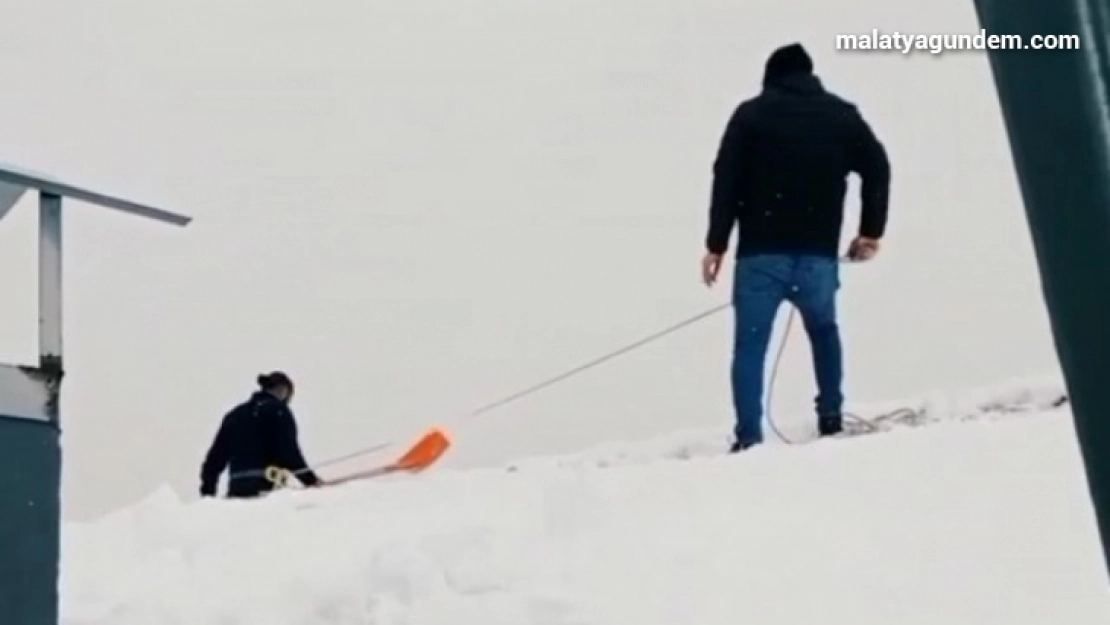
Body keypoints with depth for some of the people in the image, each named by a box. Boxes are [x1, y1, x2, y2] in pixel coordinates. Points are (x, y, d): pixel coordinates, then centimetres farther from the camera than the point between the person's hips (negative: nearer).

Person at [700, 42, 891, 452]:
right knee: (824, 331, 27)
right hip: (818, 254, 2)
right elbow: (878, 168, 5)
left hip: (760, 253, -2)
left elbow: (726, 180, -2)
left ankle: (749, 437, -9)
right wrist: (871, 231, 14)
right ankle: (831, 418, 21)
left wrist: (716, 244, 0)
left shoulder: (751, 113, 5)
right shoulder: (842, 114, 11)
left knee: (750, 345, 2)